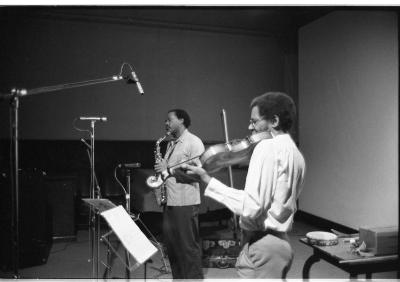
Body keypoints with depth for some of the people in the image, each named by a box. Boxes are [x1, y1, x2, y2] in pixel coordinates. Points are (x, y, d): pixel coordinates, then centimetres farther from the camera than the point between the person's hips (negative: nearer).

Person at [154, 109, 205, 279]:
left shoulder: (194, 142, -7)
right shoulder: (171, 144, 18)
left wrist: (168, 169, -16)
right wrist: (161, 170, 3)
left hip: (186, 203, -8)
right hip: (169, 201, 8)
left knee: (189, 246, -1)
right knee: (171, 244, 14)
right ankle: (177, 277, 27)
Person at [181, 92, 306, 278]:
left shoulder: (267, 146, -16)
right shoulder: (297, 155, 11)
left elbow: (251, 208, -25)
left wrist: (208, 181, -18)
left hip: (262, 244, -9)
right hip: (283, 244, 9)